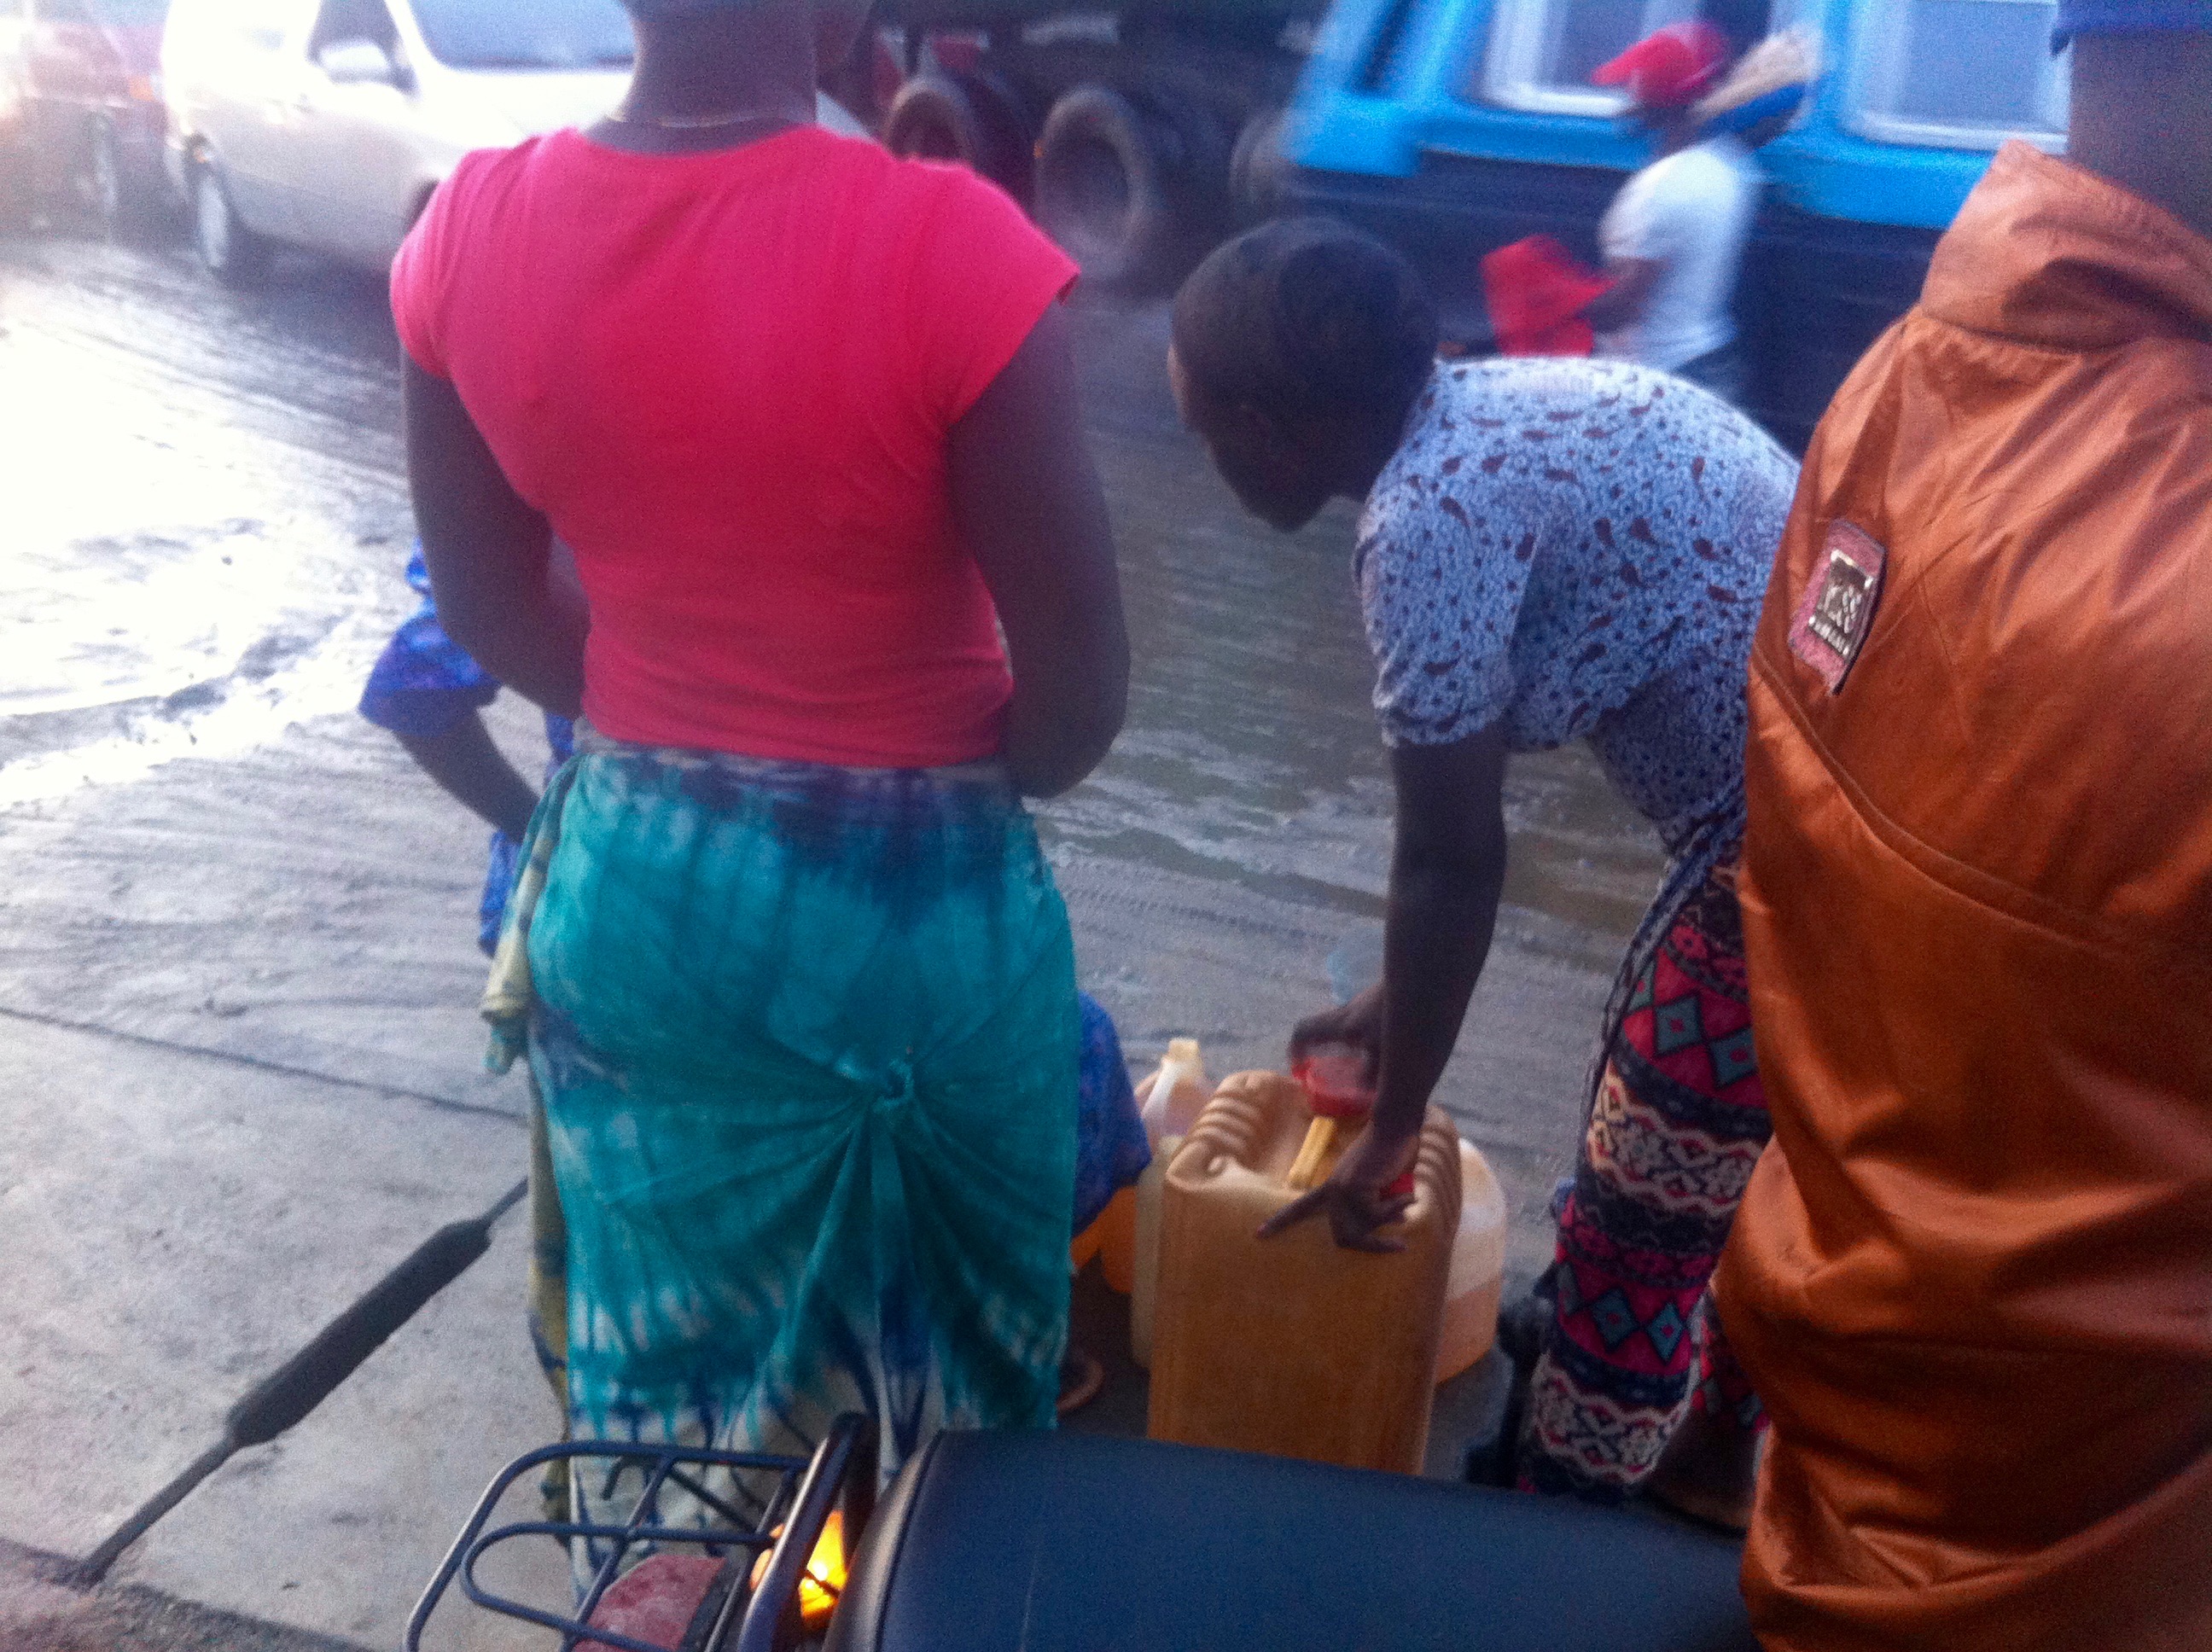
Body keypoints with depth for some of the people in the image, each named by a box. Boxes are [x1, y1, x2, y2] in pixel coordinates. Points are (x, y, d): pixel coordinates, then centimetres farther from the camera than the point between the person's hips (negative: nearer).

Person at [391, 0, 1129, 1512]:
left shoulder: (470, 231, -8)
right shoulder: (949, 249, -24)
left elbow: (493, 615, 3)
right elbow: (1082, 693, -18)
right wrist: (967, 780, 3)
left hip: (634, 881, 4)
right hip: (916, 896, -3)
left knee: (678, 1318, 26)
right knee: (948, 1322, 25)